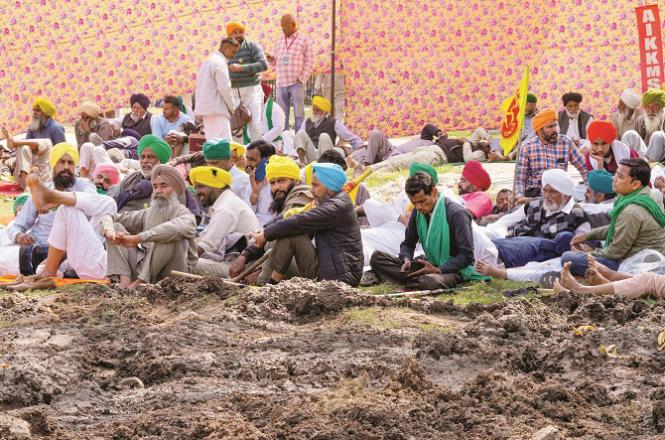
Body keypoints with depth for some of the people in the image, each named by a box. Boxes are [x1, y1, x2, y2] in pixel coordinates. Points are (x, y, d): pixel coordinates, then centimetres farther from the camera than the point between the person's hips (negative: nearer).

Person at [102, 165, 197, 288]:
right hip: (143, 271, 6)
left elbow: (177, 228, -32)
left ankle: (139, 282, -26)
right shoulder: (147, 214, 12)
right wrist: (109, 231, -11)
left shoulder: (185, 215, -6)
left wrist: (137, 238, -35)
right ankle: (124, 280, -21)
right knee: (116, 227, 1)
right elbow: (109, 217, 14)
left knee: (169, 237, -30)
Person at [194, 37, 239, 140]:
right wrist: (232, 108, -4)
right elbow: (224, 87, -16)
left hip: (204, 107, 10)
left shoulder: (208, 61, 22)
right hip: (216, 109, -10)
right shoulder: (220, 62, -9)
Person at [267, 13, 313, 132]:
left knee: (299, 113, -5)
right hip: (281, 83, 4)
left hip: (296, 83, -4)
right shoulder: (279, 41, 17)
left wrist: (302, 79, -9)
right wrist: (271, 59, -2)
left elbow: (309, 63, 0)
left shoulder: (304, 40, 3)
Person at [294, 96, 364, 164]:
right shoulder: (307, 123, 16)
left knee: (324, 136, -28)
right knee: (301, 133, -14)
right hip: (311, 158, 3)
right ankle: (302, 162, -28)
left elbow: (352, 138, -1)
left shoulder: (334, 123, 4)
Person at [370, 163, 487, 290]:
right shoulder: (418, 212, 3)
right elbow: (408, 243, 14)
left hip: (453, 270, -7)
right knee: (377, 257, -7)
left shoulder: (456, 214, -18)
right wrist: (407, 260, -10)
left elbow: (467, 256, -17)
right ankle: (412, 280, -23)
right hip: (429, 265, 7)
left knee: (429, 282, -44)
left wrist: (438, 270, -24)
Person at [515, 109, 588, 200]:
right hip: (533, 193, -1)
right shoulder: (527, 147, 0)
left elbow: (583, 168, 10)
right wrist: (520, 195, -17)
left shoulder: (565, 142, 2)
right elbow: (520, 177, 0)